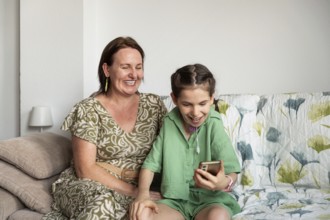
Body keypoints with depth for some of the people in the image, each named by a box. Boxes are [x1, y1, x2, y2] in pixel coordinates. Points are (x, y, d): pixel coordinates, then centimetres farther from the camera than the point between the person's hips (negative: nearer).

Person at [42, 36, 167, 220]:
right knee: (105, 203, -35)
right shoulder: (88, 110, -8)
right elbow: (85, 170, -11)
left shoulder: (154, 105, 3)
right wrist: (132, 191, -19)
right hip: (88, 187, -2)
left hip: (139, 188, 2)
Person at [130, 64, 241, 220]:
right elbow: (151, 163, 3)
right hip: (175, 200, 3)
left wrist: (225, 183, -37)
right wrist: (143, 193, -15)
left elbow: (232, 173, -13)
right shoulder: (169, 123, 2)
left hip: (210, 200, -2)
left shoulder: (213, 125, -8)